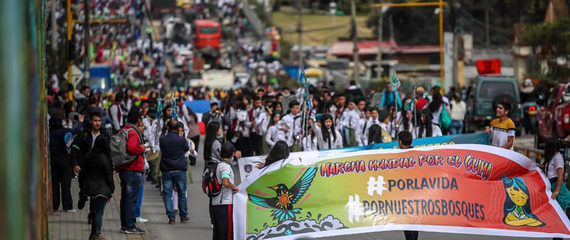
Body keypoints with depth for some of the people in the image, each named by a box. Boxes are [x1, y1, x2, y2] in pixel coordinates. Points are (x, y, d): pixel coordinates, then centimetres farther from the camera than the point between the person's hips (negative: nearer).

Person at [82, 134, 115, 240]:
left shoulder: (89, 156, 4)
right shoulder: (104, 159, -17)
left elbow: (85, 172, 12)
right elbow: (108, 176, -12)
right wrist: (111, 191, -3)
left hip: (90, 187, 7)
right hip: (101, 189, -7)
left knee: (96, 211, 16)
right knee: (99, 212, 0)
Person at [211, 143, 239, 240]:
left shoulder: (216, 165, 15)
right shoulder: (225, 166, -13)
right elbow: (225, 183, -30)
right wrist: (235, 187, -11)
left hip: (215, 204, 9)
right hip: (225, 204, -9)